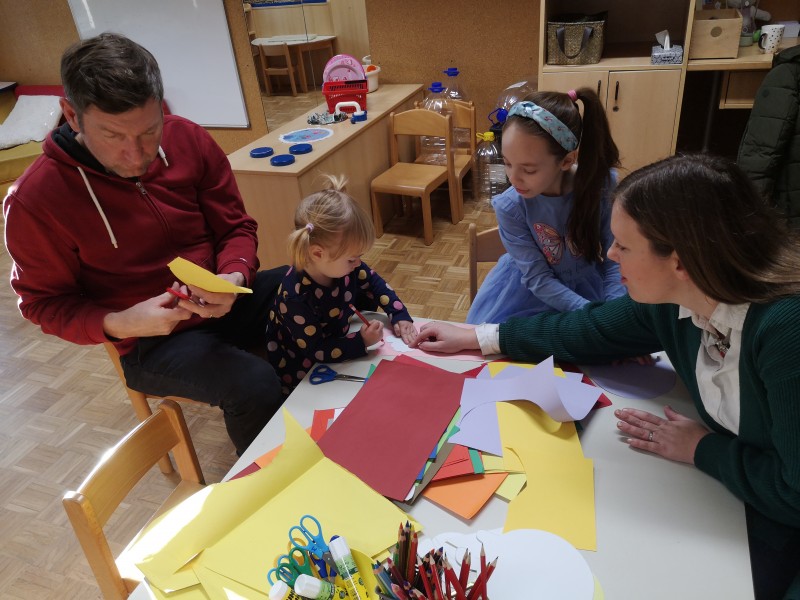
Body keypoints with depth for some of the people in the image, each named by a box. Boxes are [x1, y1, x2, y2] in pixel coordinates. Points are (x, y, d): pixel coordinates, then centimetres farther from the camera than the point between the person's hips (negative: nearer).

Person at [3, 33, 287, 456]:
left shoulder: (188, 140, -8)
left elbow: (236, 226, 1)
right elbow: (43, 302, -4)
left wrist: (234, 276, -22)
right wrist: (117, 324, -24)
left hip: (227, 301, 5)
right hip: (153, 343, -4)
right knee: (253, 386, -31)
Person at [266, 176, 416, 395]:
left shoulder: (342, 266, -16)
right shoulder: (295, 297, -36)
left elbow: (374, 284, 3)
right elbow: (317, 351, -30)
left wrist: (400, 316, -7)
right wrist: (361, 342, -35)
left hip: (337, 346, 8)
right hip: (302, 375, -7)